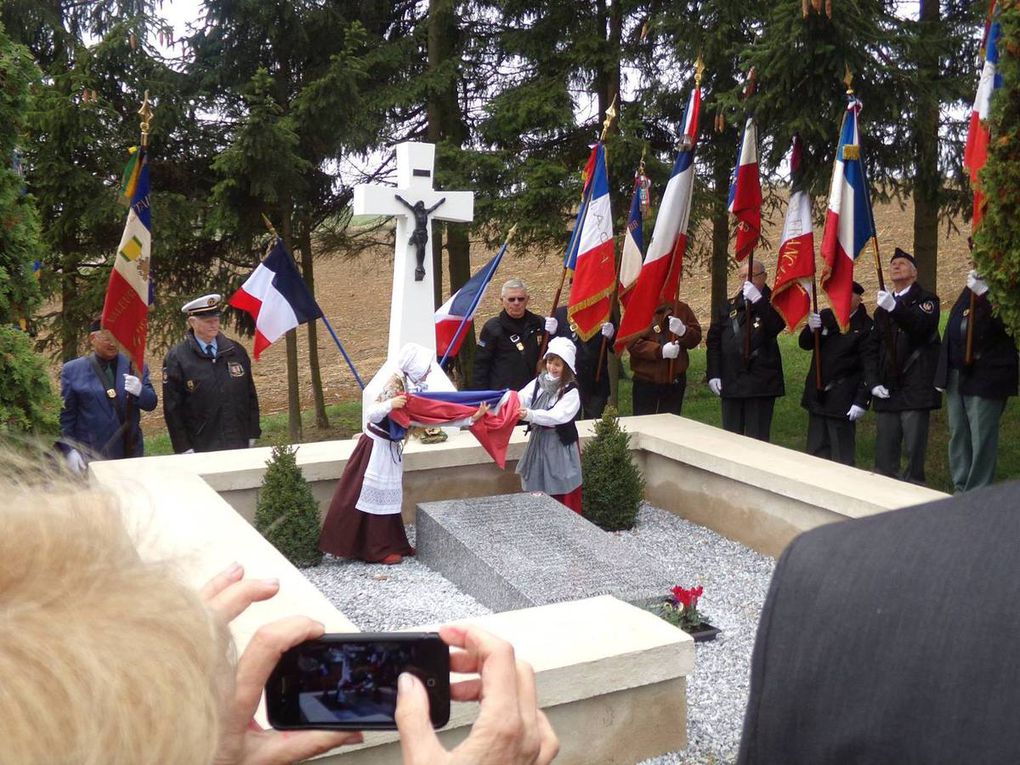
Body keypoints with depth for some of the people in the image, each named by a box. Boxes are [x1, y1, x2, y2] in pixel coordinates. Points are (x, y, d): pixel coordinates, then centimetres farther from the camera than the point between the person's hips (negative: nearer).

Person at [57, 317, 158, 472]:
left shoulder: (135, 366, 6)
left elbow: (151, 404, 5)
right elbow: (66, 415, 1)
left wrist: (140, 391, -18)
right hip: (90, 456, -2)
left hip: (130, 452, 2)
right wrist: (69, 450, -7)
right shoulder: (73, 371, 2)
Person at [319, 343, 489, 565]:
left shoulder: (417, 390, 0)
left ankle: (393, 545, 24)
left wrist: (472, 418, -2)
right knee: (375, 496, 1)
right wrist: (390, 404, -42)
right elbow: (371, 415, -24)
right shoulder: (394, 385, -22)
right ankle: (379, 550, 9)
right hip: (377, 446, -8)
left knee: (389, 496, 15)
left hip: (392, 447, 8)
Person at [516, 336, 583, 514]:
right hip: (538, 440, 5)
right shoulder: (538, 382, 4)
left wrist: (530, 415, -37)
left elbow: (558, 415, -25)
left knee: (562, 490, 0)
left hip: (560, 444, -5)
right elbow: (521, 398, -9)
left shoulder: (571, 391, -13)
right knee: (539, 489, 13)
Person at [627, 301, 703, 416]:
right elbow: (632, 343, -16)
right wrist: (660, 351, -25)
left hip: (675, 382, 3)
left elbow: (696, 337, 6)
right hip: (645, 382, -3)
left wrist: (683, 331, -16)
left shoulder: (682, 309, 4)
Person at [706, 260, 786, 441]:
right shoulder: (729, 306, 13)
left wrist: (758, 300, -27)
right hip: (731, 382, 4)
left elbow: (776, 326, -19)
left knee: (757, 439, -3)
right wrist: (713, 374, 2)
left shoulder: (772, 304, 2)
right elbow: (713, 341, 10)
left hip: (761, 383, -4)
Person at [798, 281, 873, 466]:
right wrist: (810, 328, -15)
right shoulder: (826, 316, 7)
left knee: (842, 454, 0)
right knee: (816, 450, 15)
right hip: (817, 395, 6)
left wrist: (861, 401, -18)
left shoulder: (865, 327, -11)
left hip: (842, 400, -6)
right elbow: (805, 344, 7)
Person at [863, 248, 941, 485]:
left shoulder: (926, 300, 3)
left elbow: (921, 325, -19)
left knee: (914, 449, -6)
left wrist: (895, 308, -35)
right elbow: (871, 348, 16)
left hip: (915, 387, -5)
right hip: (886, 391, 5)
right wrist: (873, 382, 2)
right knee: (884, 453, 5)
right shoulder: (883, 308, 20)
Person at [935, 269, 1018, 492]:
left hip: (986, 379, -8)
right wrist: (943, 375, 15)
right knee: (958, 435, 14)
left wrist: (983, 292, -29)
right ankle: (960, 489, 24)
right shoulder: (969, 291, 15)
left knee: (981, 439, -6)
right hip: (957, 376, 8)